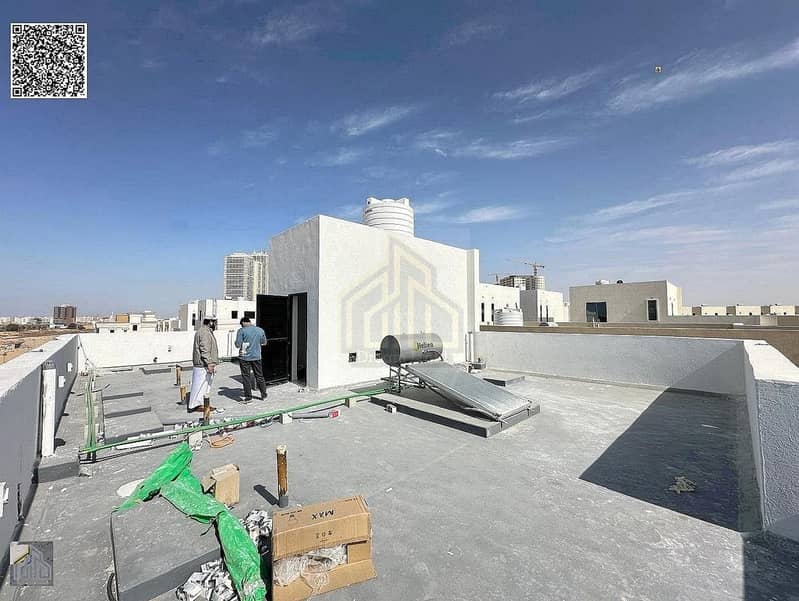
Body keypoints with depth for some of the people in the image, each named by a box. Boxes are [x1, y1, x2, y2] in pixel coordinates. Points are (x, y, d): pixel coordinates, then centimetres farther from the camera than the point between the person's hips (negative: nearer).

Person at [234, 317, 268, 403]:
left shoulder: (241, 330, -10)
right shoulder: (260, 330, 3)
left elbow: (238, 345, -12)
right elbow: (264, 342, 13)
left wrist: (243, 343, 8)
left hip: (245, 357, -4)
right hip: (257, 357, 4)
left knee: (246, 377, 5)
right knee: (259, 376, 14)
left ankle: (248, 397, 10)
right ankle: (264, 394, 23)